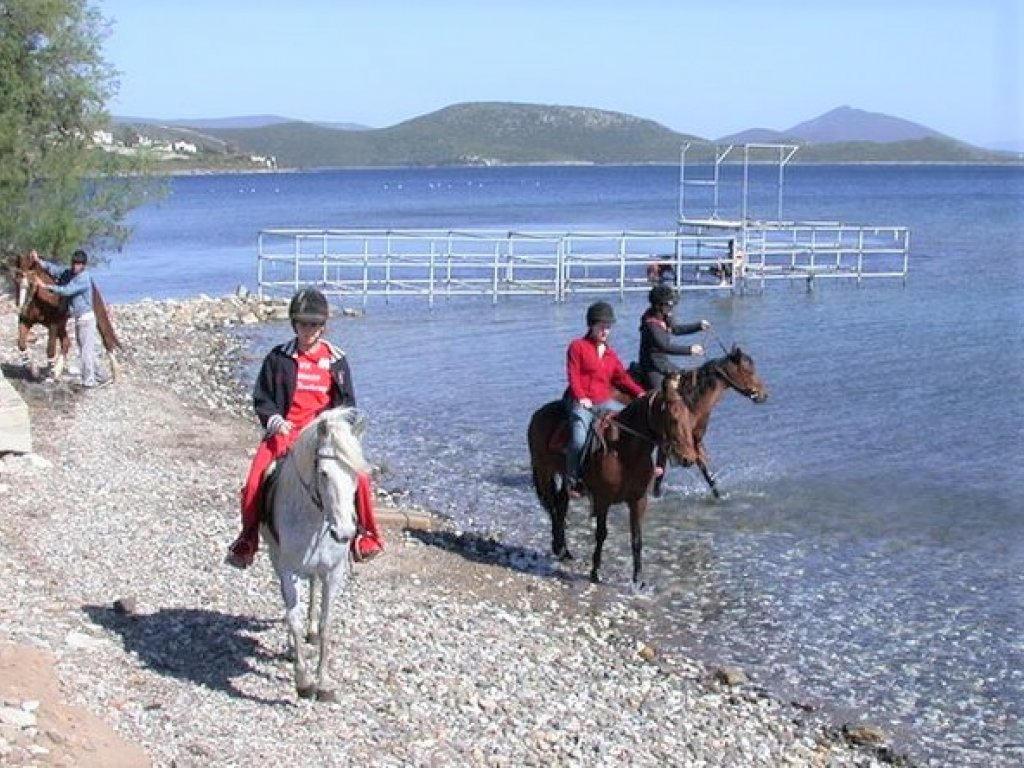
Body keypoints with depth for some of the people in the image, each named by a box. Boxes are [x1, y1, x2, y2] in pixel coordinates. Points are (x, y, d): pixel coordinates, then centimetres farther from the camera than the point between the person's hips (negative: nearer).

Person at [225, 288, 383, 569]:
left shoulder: (336, 359, 8)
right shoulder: (279, 358, 6)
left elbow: (347, 401, 11)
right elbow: (261, 398, 8)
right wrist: (274, 419, -11)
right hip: (284, 432, 0)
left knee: (358, 478, -21)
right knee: (254, 483, -20)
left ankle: (364, 536, 1)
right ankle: (247, 541, 3)